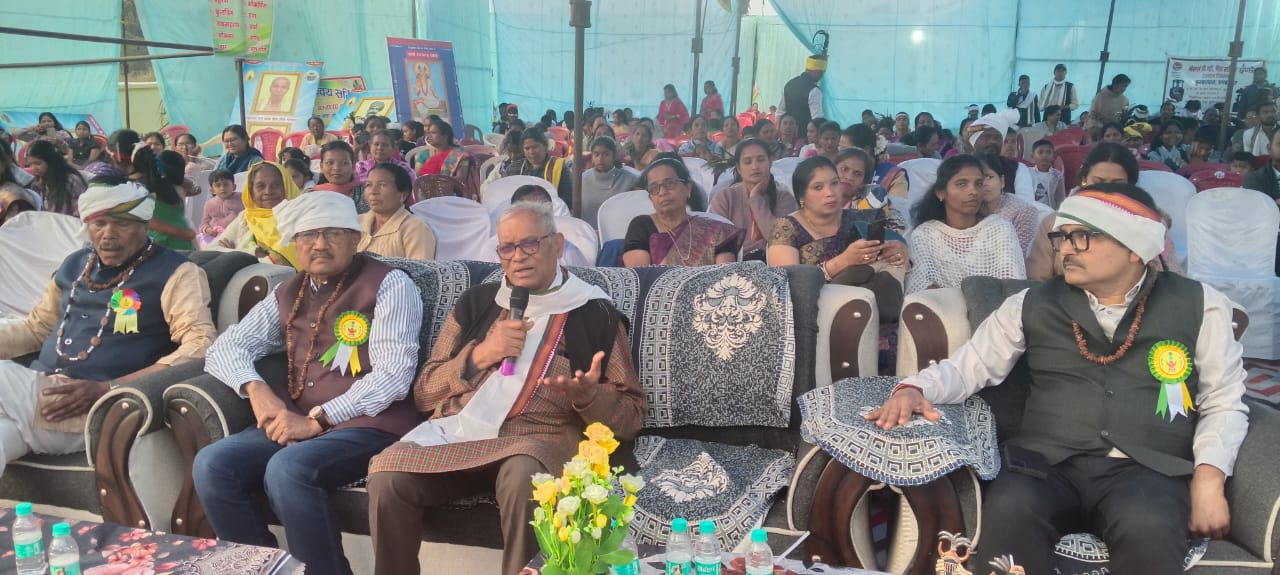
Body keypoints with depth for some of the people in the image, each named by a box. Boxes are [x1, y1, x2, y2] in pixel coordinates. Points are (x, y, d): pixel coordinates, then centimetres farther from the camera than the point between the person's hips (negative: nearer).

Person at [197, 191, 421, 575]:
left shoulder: (389, 285, -3)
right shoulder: (288, 294, 16)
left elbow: (393, 374, -12)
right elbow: (223, 349, 16)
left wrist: (318, 420, -17)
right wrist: (256, 389, -5)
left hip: (366, 425, -6)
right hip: (296, 423, 6)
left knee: (288, 469, -31)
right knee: (212, 464, -15)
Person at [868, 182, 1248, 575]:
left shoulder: (1199, 305, 11)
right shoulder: (1032, 305, 12)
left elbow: (1223, 403, 11)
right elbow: (968, 365, 13)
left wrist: (1208, 477, -6)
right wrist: (914, 389, -8)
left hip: (1148, 469, -1)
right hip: (1048, 461, 1)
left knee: (1148, 529, -36)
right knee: (1007, 511, -33)